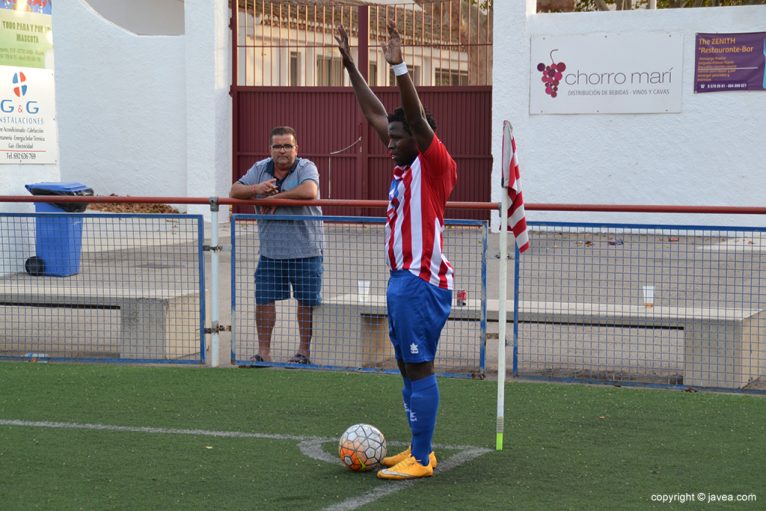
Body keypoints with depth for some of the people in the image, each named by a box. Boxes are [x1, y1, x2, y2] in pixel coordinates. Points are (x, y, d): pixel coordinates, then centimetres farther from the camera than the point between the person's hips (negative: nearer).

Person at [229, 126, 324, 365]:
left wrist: (275, 198, -20)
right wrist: (257, 189, -17)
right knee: (264, 300, 3)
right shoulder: (260, 169, 8)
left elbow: (309, 191, -27)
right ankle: (263, 352, 12)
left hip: (305, 250, -4)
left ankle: (304, 350, 17)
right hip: (270, 251, 4)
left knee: (307, 301, 3)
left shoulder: (306, 168, -7)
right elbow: (235, 191, 4)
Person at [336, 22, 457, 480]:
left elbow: (418, 118, -23)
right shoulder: (406, 164, 15)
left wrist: (399, 67, -30)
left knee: (420, 368, -8)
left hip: (424, 282, -9)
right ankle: (419, 450, 20)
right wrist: (351, 65, 20)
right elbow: (375, 114, 20)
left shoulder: (435, 164, -7)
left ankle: (421, 460, -5)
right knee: (407, 367, 13)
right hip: (402, 278, 9)